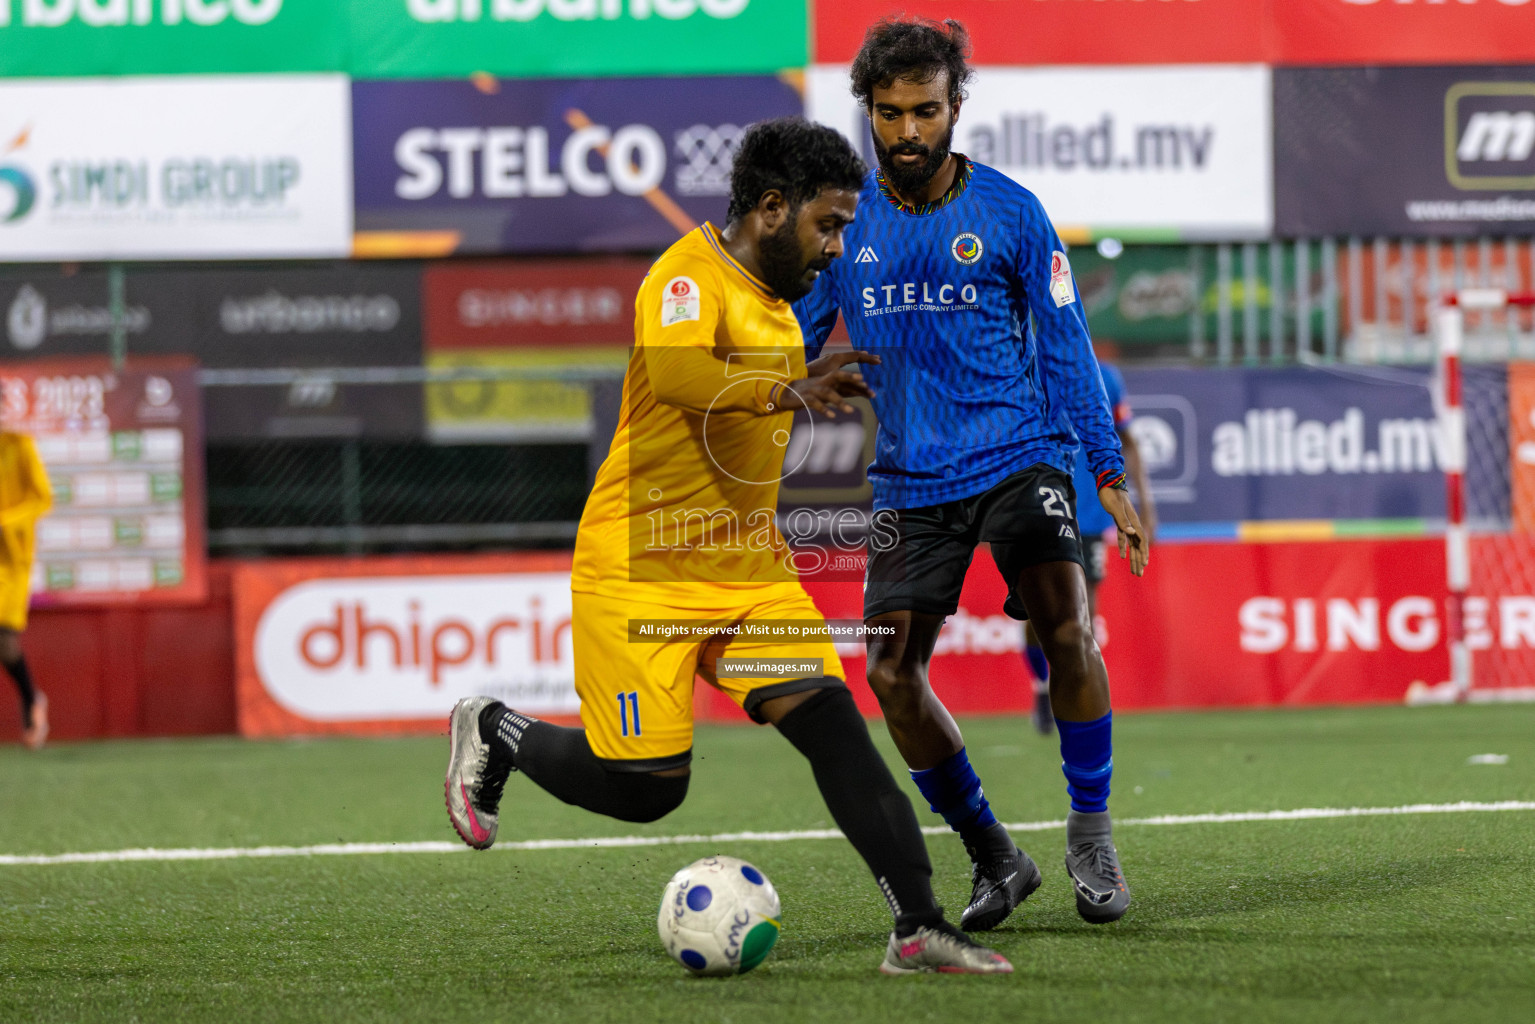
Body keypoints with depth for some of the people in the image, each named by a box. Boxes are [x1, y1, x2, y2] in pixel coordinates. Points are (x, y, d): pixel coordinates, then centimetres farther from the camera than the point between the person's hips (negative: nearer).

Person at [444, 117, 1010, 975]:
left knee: (834, 725, -9)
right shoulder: (688, 275, -16)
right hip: (641, 572, -8)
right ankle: (495, 735, 23)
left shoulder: (777, 304, 14)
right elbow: (677, 373, -39)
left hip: (750, 570, 8)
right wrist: (789, 392, -51)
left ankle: (921, 929, -14)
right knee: (645, 789, -5)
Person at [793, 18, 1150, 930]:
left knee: (1066, 627, -21)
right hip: (912, 478, 2)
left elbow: (1065, 346, 4)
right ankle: (994, 858, 9)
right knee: (890, 670, -7)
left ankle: (1093, 835, -4)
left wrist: (1111, 476, 1)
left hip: (1019, 455, -2)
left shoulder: (1010, 213, -1)